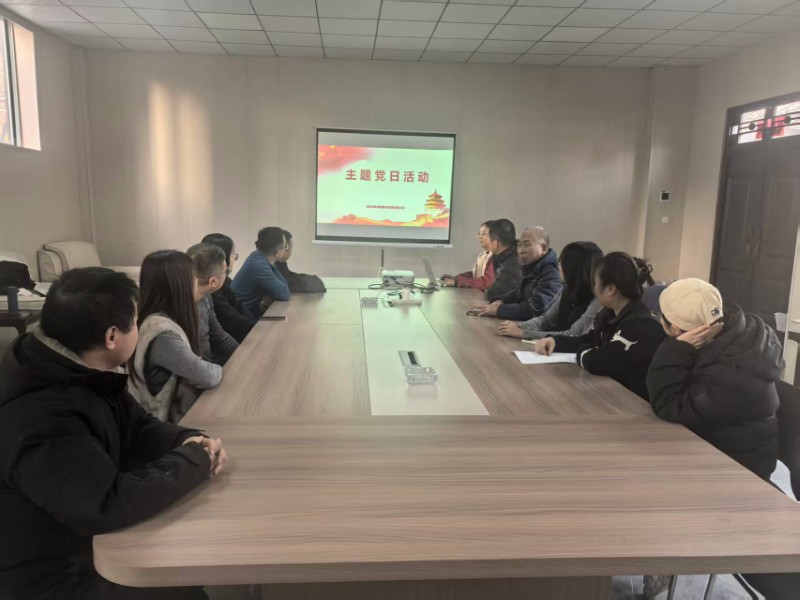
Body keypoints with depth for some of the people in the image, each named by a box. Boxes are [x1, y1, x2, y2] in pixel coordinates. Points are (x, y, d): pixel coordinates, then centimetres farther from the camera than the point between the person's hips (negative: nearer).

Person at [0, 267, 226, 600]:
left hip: (84, 537, 8)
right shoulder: (39, 419, -34)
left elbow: (137, 427, 6)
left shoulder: (75, 372, -3)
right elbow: (108, 506, -40)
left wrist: (188, 440, -14)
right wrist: (194, 459, -26)